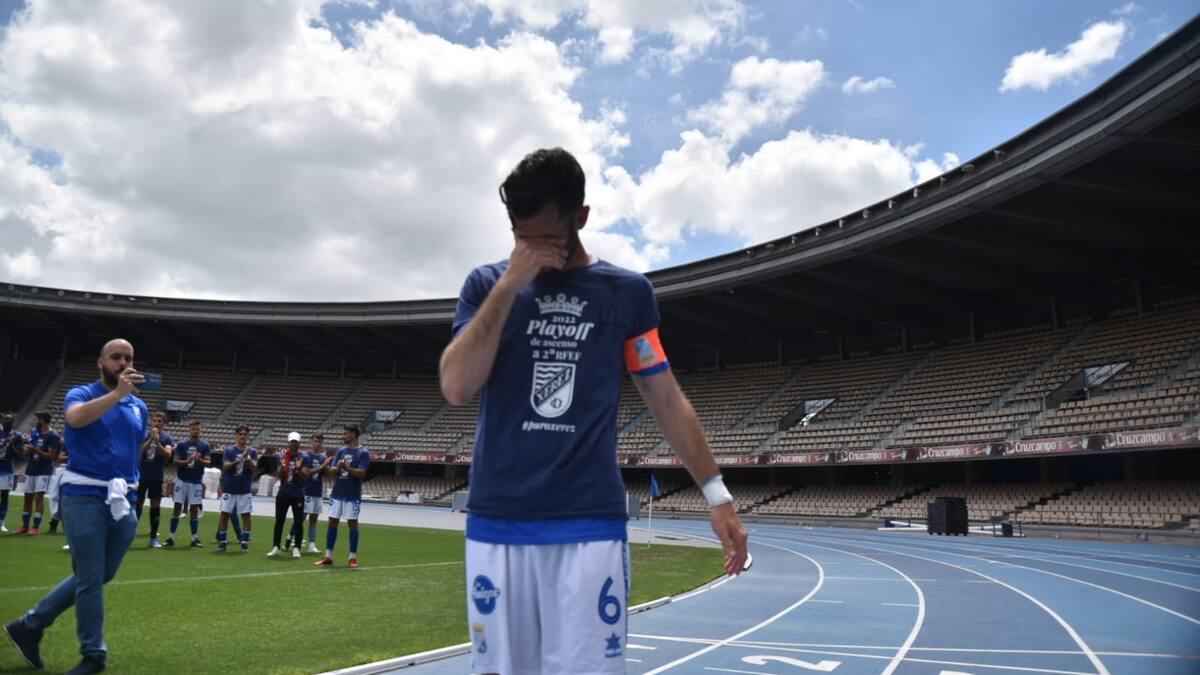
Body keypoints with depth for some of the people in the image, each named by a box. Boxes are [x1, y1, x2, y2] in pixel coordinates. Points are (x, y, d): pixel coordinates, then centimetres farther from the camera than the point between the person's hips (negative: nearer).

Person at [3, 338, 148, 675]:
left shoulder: (139, 407, 12)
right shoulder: (81, 394, -3)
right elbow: (76, 417, -27)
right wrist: (118, 393, -34)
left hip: (122, 502, 6)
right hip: (85, 498, -6)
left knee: (100, 576, 13)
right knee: (90, 578, -1)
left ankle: (31, 625, 29)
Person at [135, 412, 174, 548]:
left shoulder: (167, 438, -2)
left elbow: (168, 455, -15)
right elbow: (139, 451, -14)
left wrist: (157, 442, -26)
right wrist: (150, 439, -22)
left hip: (157, 477, 1)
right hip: (141, 475, -1)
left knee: (156, 505, 3)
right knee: (137, 503, 1)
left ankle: (154, 537, 10)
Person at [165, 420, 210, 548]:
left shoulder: (205, 445, 2)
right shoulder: (181, 444, 2)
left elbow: (208, 462, -4)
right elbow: (175, 461, -3)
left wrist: (199, 460, -25)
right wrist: (187, 461, -21)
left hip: (196, 481, 0)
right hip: (182, 480, 0)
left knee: (194, 509, 4)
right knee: (177, 507, 2)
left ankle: (195, 538, 8)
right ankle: (170, 537, 7)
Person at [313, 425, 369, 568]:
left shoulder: (363, 453, -7)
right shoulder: (341, 451, 10)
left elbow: (361, 473, -17)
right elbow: (332, 469, 5)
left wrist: (346, 467, -28)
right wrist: (336, 468, -17)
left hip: (352, 496, -5)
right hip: (336, 494, 5)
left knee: (353, 524, 0)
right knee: (332, 522, 6)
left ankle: (353, 558, 8)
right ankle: (328, 556, 14)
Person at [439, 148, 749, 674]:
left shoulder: (627, 291, 6)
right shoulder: (487, 284, 6)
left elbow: (667, 402, 10)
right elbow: (456, 388, -8)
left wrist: (716, 493, 7)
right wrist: (510, 285, -11)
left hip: (590, 526, -1)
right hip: (496, 524, 1)